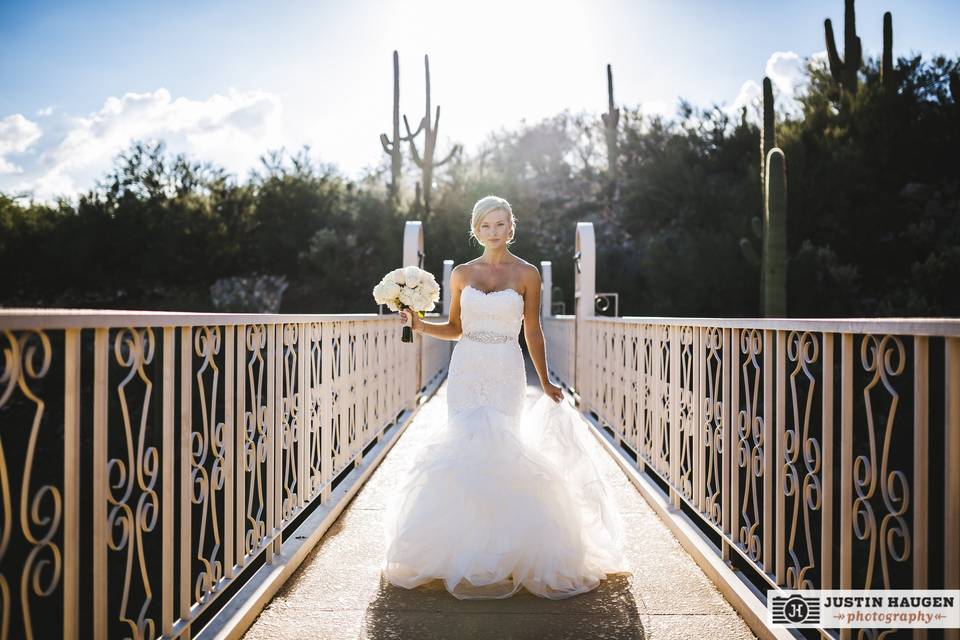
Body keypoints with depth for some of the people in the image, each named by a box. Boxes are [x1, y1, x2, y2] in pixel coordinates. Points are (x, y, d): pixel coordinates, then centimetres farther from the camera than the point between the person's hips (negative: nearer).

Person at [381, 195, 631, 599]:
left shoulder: (526, 274, 2)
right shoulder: (462, 274, 9)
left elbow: (532, 332, 7)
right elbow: (454, 328, 15)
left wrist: (546, 383, 9)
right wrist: (420, 326, -2)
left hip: (506, 373, -2)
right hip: (466, 370, 2)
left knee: (498, 452, -7)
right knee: (463, 450, -3)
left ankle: (498, 556, 6)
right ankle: (467, 555, 8)